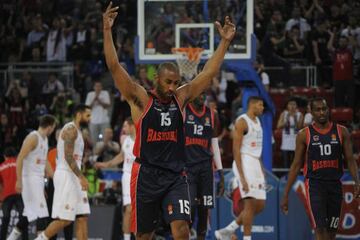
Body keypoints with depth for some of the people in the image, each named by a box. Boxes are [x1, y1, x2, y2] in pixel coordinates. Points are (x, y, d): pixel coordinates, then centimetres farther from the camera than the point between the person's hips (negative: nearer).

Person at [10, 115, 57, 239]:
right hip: (30, 178, -9)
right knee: (41, 212, -12)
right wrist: (19, 181, -24)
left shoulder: (45, 139, 15)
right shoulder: (33, 137, -14)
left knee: (30, 212, 13)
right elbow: (20, 159, -19)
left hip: (39, 179, 9)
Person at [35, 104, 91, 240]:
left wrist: (81, 178, 21)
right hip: (66, 176, -10)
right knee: (64, 219, -12)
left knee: (82, 217, 4)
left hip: (74, 178, 10)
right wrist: (81, 177, -25)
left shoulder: (77, 131, 20)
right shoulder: (71, 129, -10)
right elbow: (68, 156, -20)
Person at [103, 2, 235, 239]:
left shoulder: (181, 98, 8)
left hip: (176, 176, 2)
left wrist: (225, 42, 4)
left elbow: (209, 73, 9)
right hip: (146, 175, -2)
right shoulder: (141, 99, -2)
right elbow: (114, 67, -11)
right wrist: (107, 30, -18)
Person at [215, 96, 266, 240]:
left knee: (260, 205, 7)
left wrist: (261, 170, 17)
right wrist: (242, 177, -21)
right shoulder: (241, 122, -10)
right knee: (250, 203, -12)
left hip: (256, 164, 9)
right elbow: (236, 150, -15)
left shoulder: (257, 121, 17)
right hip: (244, 163, -9)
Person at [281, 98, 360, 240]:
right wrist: (286, 194, 2)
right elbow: (296, 165, 5)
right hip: (314, 185, -3)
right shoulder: (304, 135, 1)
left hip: (335, 185, 3)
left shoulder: (341, 132, 6)